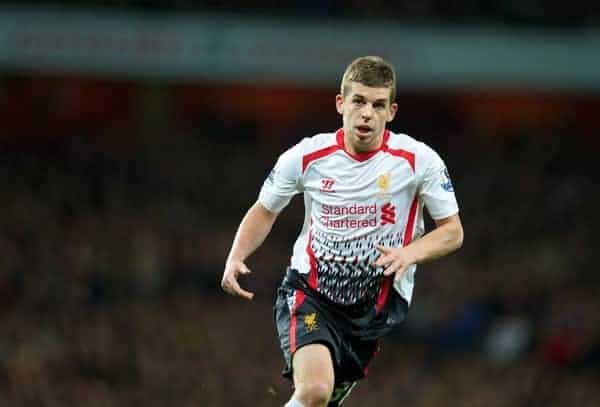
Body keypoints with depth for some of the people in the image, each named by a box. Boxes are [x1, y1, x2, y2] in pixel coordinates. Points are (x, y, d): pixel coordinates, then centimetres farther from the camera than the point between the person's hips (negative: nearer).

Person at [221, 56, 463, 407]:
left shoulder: (419, 160, -9)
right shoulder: (306, 157, -7)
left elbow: (453, 231, 0)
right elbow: (265, 211, 11)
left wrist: (409, 253, -20)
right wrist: (236, 258, -7)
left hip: (377, 303, 2)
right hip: (309, 293, -2)